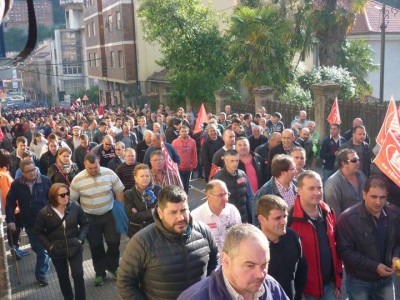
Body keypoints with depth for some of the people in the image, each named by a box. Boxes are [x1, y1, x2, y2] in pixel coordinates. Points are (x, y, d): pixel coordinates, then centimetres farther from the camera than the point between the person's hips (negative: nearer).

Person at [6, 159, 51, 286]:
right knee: (36, 248, 16)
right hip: (29, 223, 2)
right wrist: (10, 220, -7)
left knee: (42, 249, 6)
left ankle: (40, 274, 22)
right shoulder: (16, 184, -8)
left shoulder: (45, 180, -11)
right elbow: (10, 203, -1)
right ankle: (45, 263, 45)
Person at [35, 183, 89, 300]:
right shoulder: (44, 213, -14)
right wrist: (49, 246, -10)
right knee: (63, 277, 16)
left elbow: (85, 223, 1)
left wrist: (80, 239, -9)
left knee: (78, 275, 0)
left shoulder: (75, 207, -12)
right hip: (57, 252, 0)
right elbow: (39, 232, -2)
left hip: (74, 249, 0)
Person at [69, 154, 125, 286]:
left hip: (110, 214, 1)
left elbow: (119, 192, -4)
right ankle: (100, 273, 29)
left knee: (114, 242, 6)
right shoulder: (77, 180, -14)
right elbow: (72, 200, -4)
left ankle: (112, 267, 32)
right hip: (90, 218, -1)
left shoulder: (109, 173, -12)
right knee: (95, 246, 10)